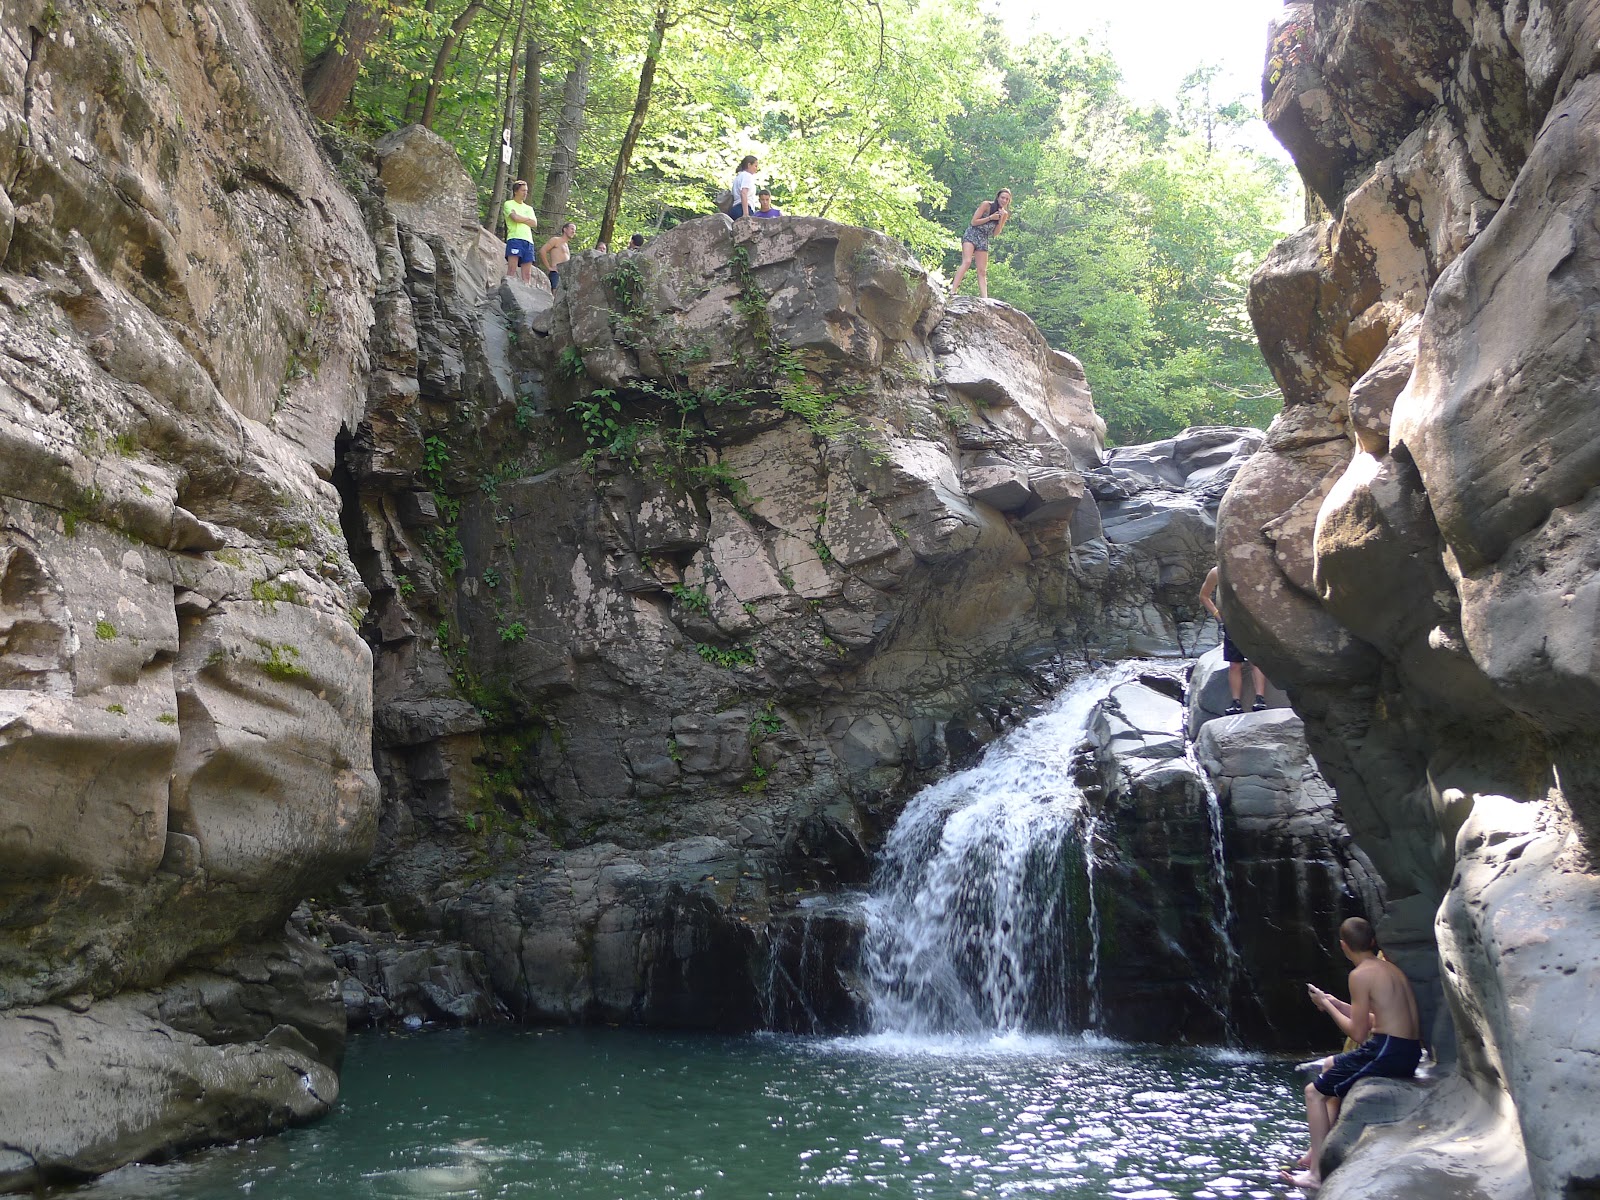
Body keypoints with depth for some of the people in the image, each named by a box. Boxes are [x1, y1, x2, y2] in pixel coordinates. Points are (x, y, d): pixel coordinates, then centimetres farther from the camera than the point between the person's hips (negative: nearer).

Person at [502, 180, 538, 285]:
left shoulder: (529, 208, 25)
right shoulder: (509, 204, 10)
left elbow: (534, 224, 10)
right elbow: (515, 217, -8)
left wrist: (520, 219, 1)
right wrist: (528, 219, 7)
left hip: (528, 241, 5)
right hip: (515, 238, -5)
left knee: (527, 274, -2)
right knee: (512, 269, -17)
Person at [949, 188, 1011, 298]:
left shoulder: (1005, 214, 10)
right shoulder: (986, 205, -5)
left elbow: (995, 233, 5)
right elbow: (974, 222, -8)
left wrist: (1001, 218, -7)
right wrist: (990, 218, -13)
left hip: (984, 240, 6)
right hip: (971, 235, -6)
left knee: (982, 272, 1)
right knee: (967, 262, -26)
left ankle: (984, 299, -5)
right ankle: (953, 291, -35)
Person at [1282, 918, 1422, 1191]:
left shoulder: (1361, 974, -10)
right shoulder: (1391, 969, 16)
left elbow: (1359, 1034, -10)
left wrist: (1327, 1005, 2)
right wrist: (1334, 1002, 25)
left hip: (1387, 1052, -9)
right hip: (1409, 1053, 9)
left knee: (1314, 1092, 2)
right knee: (1331, 1066, 30)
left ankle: (1317, 1173, -3)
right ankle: (1321, 1150, 31)